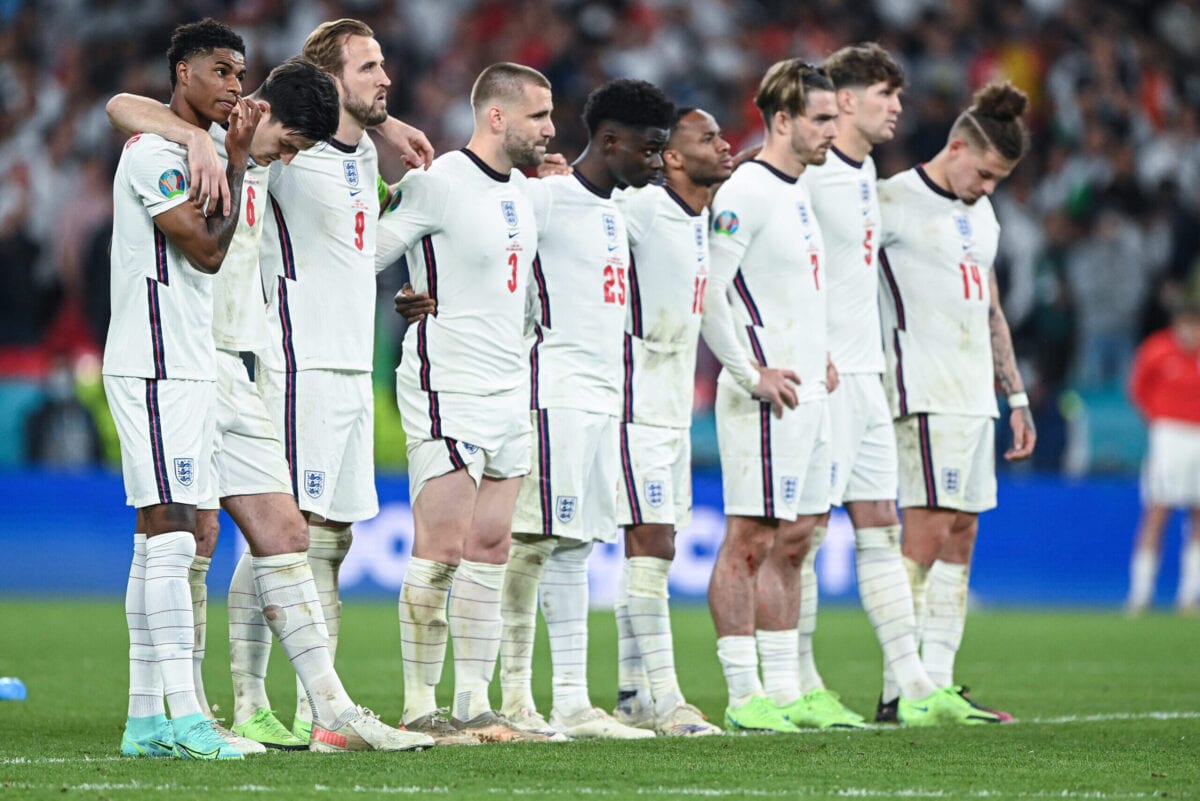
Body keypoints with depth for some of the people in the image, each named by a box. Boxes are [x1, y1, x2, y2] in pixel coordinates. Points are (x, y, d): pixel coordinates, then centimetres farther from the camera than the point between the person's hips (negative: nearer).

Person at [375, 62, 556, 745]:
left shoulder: (520, 189, 14)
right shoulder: (437, 185, -12)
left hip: (511, 392, 8)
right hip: (448, 389, -8)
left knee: (490, 550, 7)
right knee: (442, 549, -9)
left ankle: (475, 704, 10)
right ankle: (420, 707, -4)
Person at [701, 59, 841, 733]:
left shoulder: (799, 192, 17)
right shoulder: (744, 194, -12)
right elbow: (708, 293, -17)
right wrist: (751, 374, -17)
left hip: (808, 395, 10)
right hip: (767, 400, -10)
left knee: (793, 543, 11)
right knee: (750, 540, -7)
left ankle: (785, 691, 15)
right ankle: (745, 696, -6)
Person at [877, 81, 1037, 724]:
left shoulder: (980, 212, 19)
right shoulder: (893, 201, -6)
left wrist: (1016, 396, 24)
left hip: (975, 397, 8)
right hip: (925, 395, -8)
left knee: (960, 537, 5)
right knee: (928, 531, -13)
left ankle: (938, 682, 6)